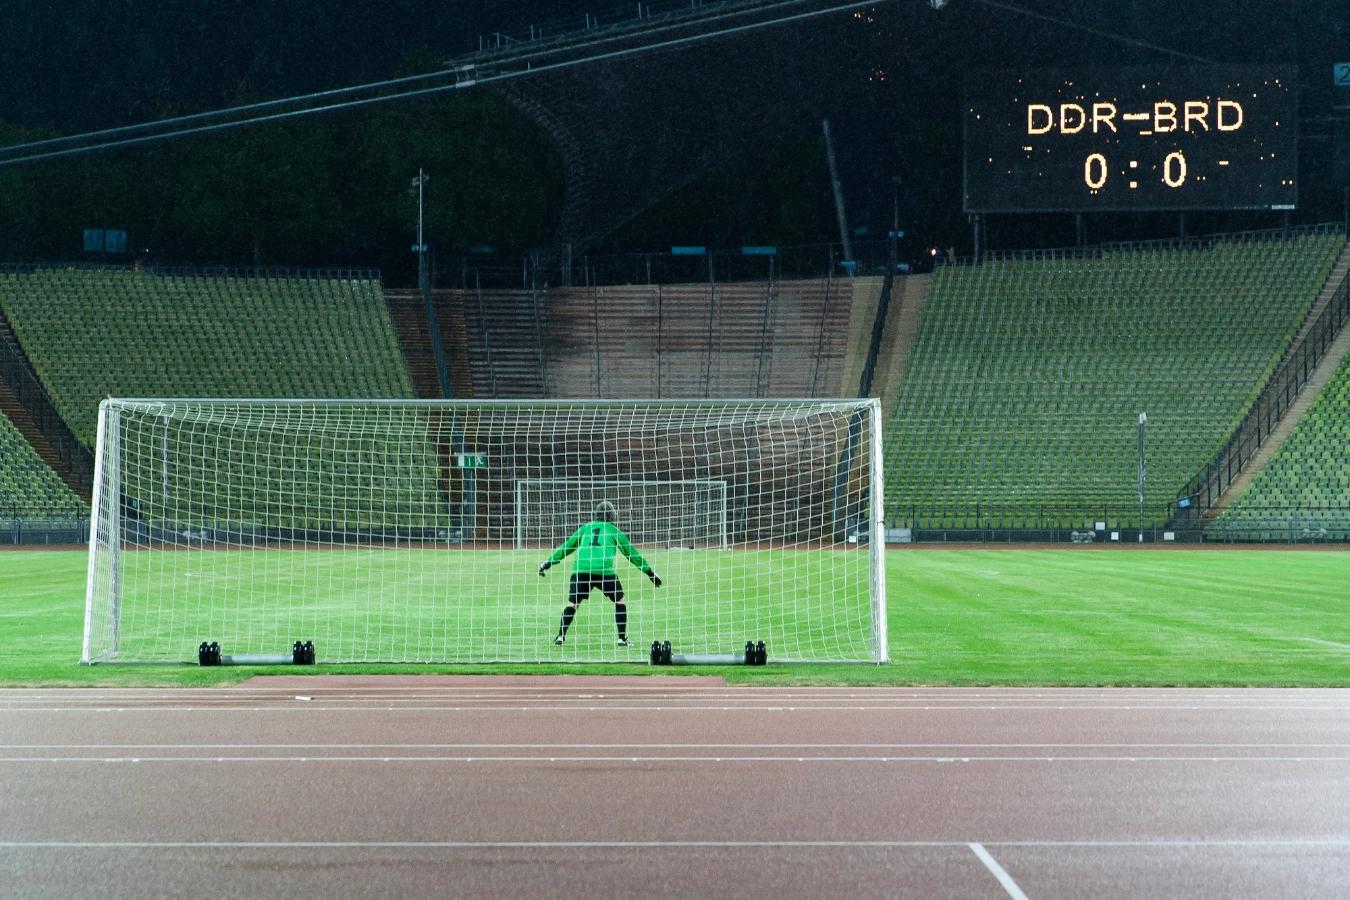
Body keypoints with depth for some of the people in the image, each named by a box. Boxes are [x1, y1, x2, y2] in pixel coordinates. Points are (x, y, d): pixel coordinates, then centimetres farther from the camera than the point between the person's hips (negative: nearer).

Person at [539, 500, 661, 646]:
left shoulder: (585, 528, 24)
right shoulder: (614, 531, 18)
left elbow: (567, 546, 27)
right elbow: (631, 553, 22)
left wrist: (549, 562, 35)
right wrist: (649, 571, 29)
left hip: (581, 570, 2)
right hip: (604, 570, -2)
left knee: (572, 603, 10)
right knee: (619, 601, 14)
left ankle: (561, 635, -1)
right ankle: (622, 638, 10)